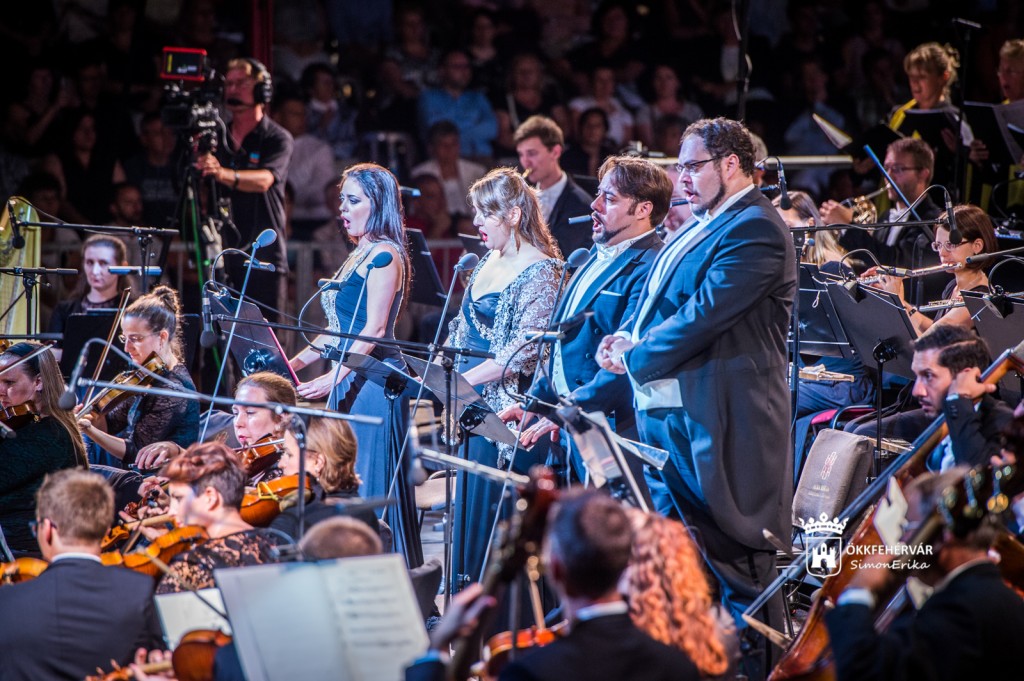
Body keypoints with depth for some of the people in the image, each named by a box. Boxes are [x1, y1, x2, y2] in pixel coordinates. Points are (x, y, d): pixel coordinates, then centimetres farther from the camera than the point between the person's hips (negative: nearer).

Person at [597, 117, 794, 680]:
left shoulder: (755, 230, -14)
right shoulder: (699, 228, 18)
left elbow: (703, 315, -21)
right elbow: (654, 303, 22)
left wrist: (634, 357, -12)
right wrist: (627, 336, 1)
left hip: (719, 419, -10)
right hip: (665, 415, 10)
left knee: (738, 559, -5)